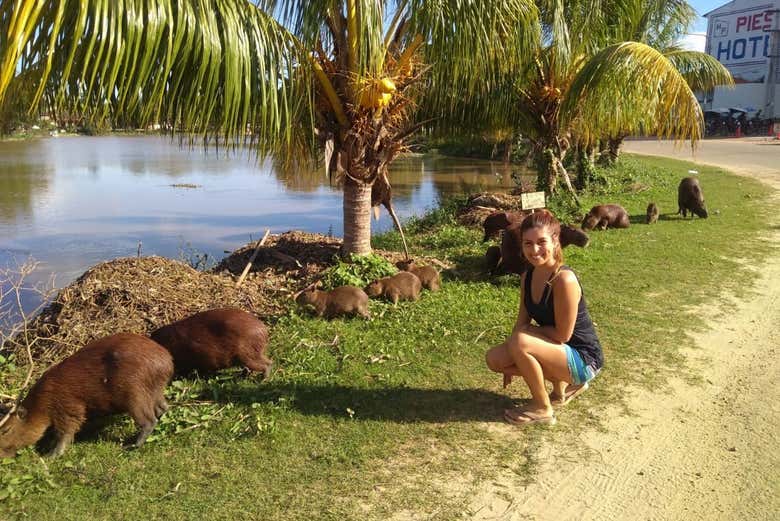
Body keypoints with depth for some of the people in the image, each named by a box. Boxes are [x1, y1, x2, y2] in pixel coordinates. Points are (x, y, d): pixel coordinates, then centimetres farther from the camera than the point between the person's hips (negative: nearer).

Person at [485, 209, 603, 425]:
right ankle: (562, 384, 14)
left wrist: (528, 330, -9)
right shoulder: (528, 276, -2)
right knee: (494, 359, -3)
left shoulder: (564, 279, -27)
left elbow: (563, 334, -22)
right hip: (557, 350, 8)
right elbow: (522, 322, 6)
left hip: (583, 359, -8)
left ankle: (543, 409, -5)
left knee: (520, 343, -29)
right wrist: (510, 364, 2)